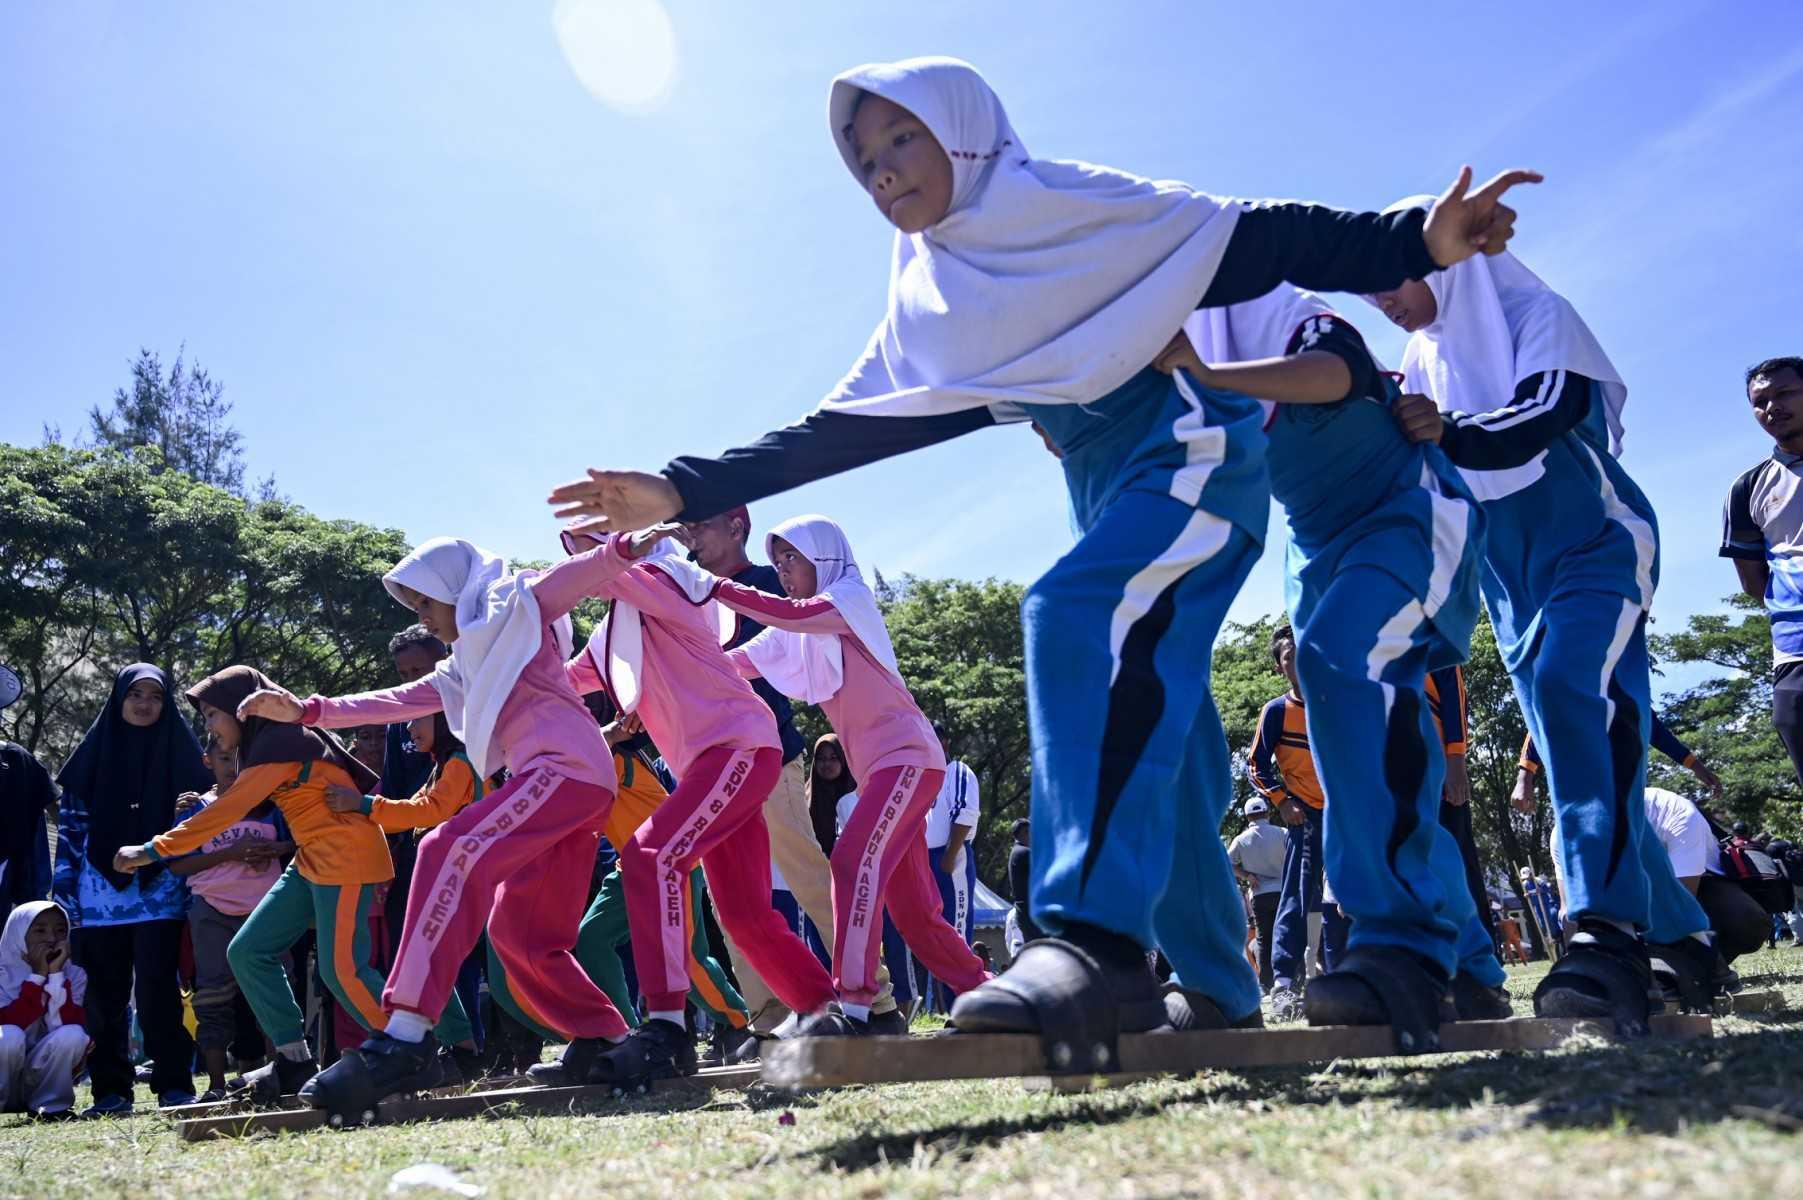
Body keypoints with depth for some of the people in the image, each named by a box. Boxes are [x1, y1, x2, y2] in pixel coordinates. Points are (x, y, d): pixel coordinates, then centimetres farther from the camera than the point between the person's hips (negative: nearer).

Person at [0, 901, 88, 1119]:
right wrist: (37, 976, -24)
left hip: (46, 1081, 2)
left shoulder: (74, 975, -3)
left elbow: (69, 1025, -19)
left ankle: (49, 1105, -7)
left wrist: (56, 974, -21)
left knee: (72, 1034, -27)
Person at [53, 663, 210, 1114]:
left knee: (157, 987, -9)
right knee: (106, 993, 4)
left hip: (161, 890, -2)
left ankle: (174, 1084, -4)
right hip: (101, 892, 2)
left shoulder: (180, 751, 7)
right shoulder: (95, 750, 10)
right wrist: (65, 892, 3)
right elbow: (70, 823, 10)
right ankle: (110, 1089, 10)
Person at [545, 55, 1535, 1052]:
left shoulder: (1073, 203, -3)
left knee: (1078, 617, -32)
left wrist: (1410, 243, -18)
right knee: (1159, 766, 5)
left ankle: (1094, 935, -39)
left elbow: (1262, 241, -6)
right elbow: (840, 430, 10)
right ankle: (1222, 999, 15)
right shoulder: (929, 307, 14)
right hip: (1113, 504, 7)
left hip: (1196, 456, -7)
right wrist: (687, 492, 3)